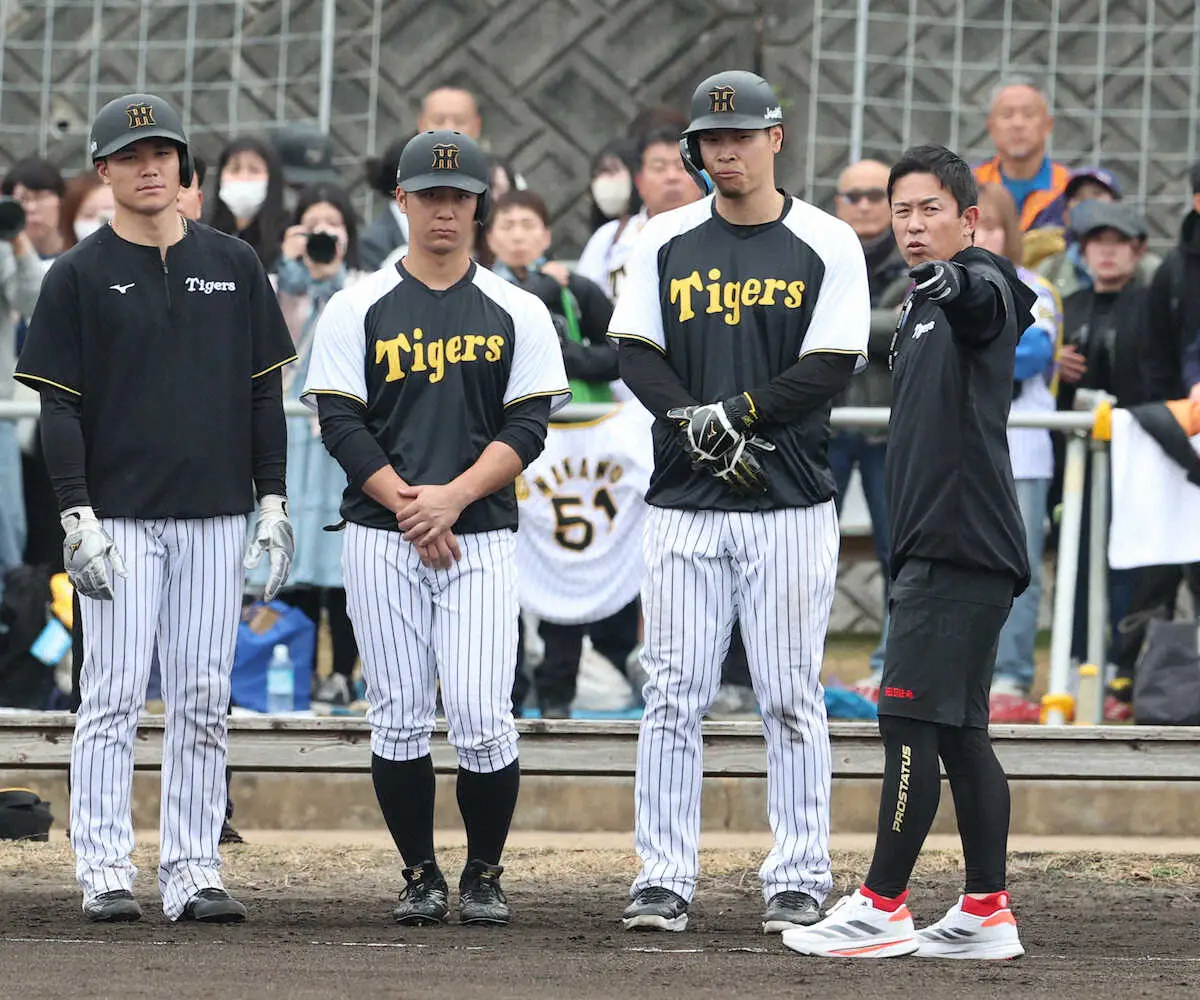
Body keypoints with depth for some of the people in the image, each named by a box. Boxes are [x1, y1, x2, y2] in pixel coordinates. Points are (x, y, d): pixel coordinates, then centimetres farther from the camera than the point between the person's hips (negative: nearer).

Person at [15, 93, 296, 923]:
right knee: (114, 698, -6)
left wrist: (274, 503, 5)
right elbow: (59, 405, -2)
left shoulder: (234, 266, 10)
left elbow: (264, 392, 12)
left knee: (204, 701, 3)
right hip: (120, 516, -3)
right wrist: (77, 517, -10)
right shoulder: (81, 276, 1)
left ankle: (193, 874, 7)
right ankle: (106, 872, -4)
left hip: (216, 515, 3)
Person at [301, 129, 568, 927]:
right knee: (399, 717, 0)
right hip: (381, 536, 1)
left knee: (482, 716, -10)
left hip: (481, 538, -1)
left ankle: (485, 875, 6)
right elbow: (341, 423, 0)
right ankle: (421, 877, 13)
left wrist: (453, 497, -13)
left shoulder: (518, 314, 8)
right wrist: (407, 505, -11)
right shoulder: (358, 309, 7)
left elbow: (527, 428, 1)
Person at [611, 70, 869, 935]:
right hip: (685, 505, 2)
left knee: (792, 699, 0)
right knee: (673, 694, 0)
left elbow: (832, 368, -5)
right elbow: (637, 357, 3)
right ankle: (664, 880, 3)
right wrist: (700, 428, -13)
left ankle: (799, 879, 6)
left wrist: (735, 412, -15)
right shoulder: (665, 242, 9)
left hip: (790, 507, -2)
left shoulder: (827, 245, 2)